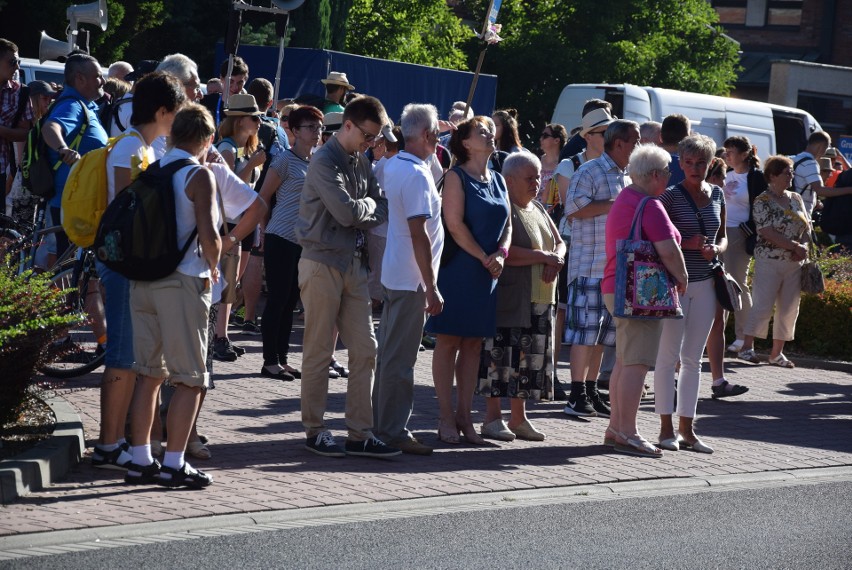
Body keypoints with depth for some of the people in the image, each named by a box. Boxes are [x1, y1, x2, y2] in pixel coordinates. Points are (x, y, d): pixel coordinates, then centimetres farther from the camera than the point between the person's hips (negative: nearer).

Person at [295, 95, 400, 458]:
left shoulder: (361, 162, 14)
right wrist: (368, 204, -1)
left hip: (353, 262, 8)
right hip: (323, 262, -8)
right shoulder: (325, 162, -11)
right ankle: (315, 431, 8)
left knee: (364, 350, 4)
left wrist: (362, 214, -11)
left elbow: (382, 210, 9)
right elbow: (347, 212, -20)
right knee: (319, 352, 0)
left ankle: (360, 434, 8)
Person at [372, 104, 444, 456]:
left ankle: (382, 423, 24)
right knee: (400, 358, -4)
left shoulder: (393, 166, 9)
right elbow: (419, 234, -22)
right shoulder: (417, 175, -18)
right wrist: (432, 288, -20)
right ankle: (394, 431, 1)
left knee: (389, 353, 16)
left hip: (392, 276, 10)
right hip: (410, 280, -9)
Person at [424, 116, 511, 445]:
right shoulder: (456, 177, -6)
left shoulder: (497, 180, 14)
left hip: (487, 274, 6)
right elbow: (455, 224, -14)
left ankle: (464, 415, 13)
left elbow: (507, 223, 13)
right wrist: (484, 258, -14)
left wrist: (501, 253, -6)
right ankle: (446, 417, 1)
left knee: (473, 344, 8)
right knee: (449, 341, -2)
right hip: (457, 268, -6)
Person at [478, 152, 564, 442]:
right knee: (502, 355, -6)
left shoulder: (538, 209, 18)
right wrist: (544, 257, -14)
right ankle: (493, 418, 0)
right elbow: (505, 253, -20)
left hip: (540, 298, 8)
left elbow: (559, 243, 17)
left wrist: (555, 262, -6)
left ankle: (519, 417, 15)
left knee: (531, 358, 8)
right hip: (509, 299, -8)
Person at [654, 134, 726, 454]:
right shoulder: (671, 196, -7)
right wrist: (687, 244, -21)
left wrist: (716, 249, -4)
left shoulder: (717, 194, 10)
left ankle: (686, 428, 15)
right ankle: (667, 429, 4)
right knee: (669, 355, -2)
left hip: (705, 283, 6)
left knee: (693, 358, 9)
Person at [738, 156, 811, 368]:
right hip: (769, 261, -6)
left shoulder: (796, 199, 13)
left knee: (789, 308, 5)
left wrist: (802, 247, -7)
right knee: (763, 305, -8)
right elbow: (768, 233, -16)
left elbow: (807, 227, 13)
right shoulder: (763, 201, -7)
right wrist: (795, 246, -16)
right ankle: (747, 347, 1)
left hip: (794, 263, 6)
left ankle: (777, 352, 12)